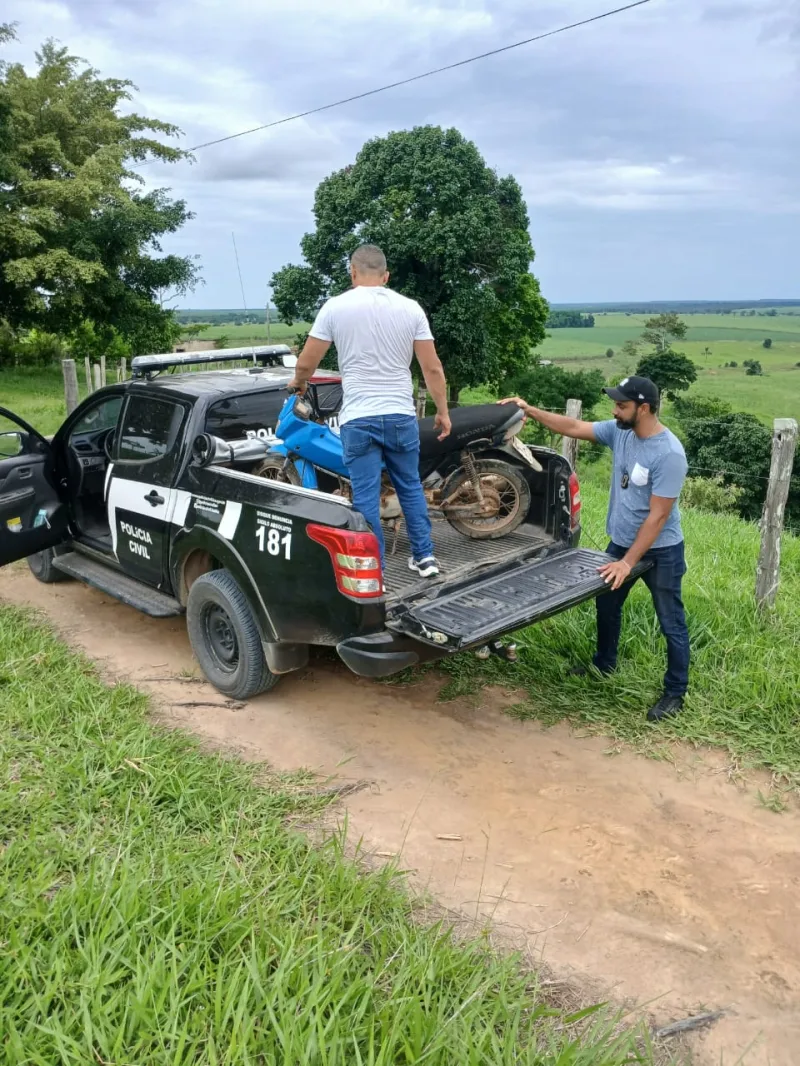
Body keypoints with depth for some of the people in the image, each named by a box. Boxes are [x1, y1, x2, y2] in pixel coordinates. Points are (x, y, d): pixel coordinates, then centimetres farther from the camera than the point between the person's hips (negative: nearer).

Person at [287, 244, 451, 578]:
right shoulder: (410, 308, 2)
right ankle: (424, 556, 24)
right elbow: (432, 368, 0)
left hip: (358, 419, -2)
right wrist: (442, 411, 10)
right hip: (401, 416, 2)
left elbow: (306, 363, 1)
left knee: (366, 498, 3)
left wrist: (298, 383, 23)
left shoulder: (336, 307, -2)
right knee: (411, 487, 18)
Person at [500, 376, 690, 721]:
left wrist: (628, 562, -24)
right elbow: (573, 427, 3)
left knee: (671, 624, 8)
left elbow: (658, 515, -26)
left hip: (660, 551, -8)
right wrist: (530, 410, -2)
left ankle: (675, 692, 24)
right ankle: (604, 664, 45)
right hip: (620, 541, 8)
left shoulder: (669, 454, -28)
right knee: (606, 605, 23)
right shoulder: (619, 431, -6)